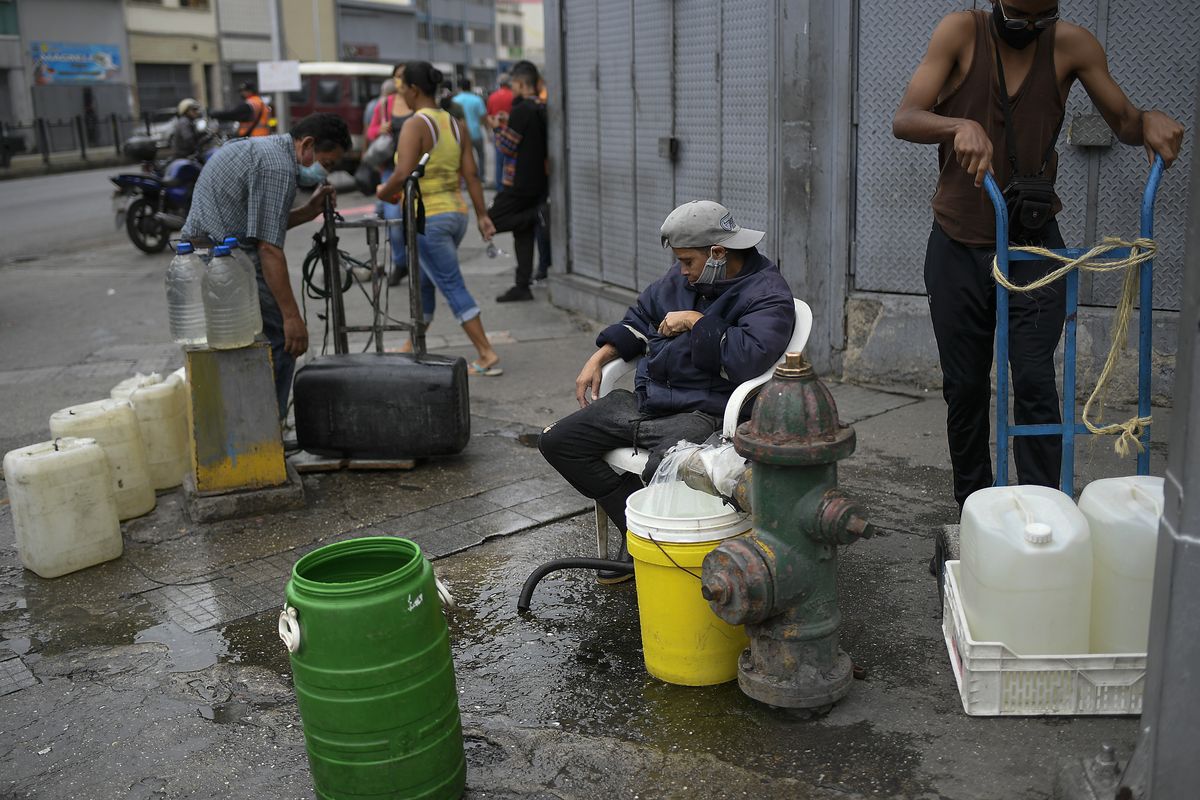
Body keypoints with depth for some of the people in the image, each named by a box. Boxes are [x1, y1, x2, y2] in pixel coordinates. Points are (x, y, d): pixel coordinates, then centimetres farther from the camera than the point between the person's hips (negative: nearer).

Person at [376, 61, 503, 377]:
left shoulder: (415, 125, -13)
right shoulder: (455, 124, 9)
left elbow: (403, 175, -22)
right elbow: (471, 174, 6)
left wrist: (384, 192, -3)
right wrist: (482, 214, 7)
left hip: (427, 217, -8)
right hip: (456, 213, 8)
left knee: (453, 287, -5)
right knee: (424, 282, 21)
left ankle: (487, 356, -6)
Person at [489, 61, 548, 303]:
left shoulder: (521, 110, -16)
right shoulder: (542, 109, 10)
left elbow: (506, 146, -14)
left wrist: (498, 131, 5)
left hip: (519, 181, -9)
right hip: (539, 180, 9)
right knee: (524, 233, 11)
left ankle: (537, 215, -12)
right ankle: (522, 286, 11)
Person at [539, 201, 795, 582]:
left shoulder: (767, 295, -10)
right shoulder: (683, 277, 13)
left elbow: (749, 357, -27)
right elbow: (641, 317, 28)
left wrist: (696, 322, -17)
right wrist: (599, 358, 16)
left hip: (704, 413, -8)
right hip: (645, 400, 8)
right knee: (556, 441, -1)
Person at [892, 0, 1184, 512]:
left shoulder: (1071, 45, -1)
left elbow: (1122, 121, 8)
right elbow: (904, 120, -16)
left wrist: (1149, 121, -16)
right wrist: (961, 126, -36)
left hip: (1034, 244, 0)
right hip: (959, 245, 0)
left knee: (1035, 382, -9)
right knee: (964, 388, 7)